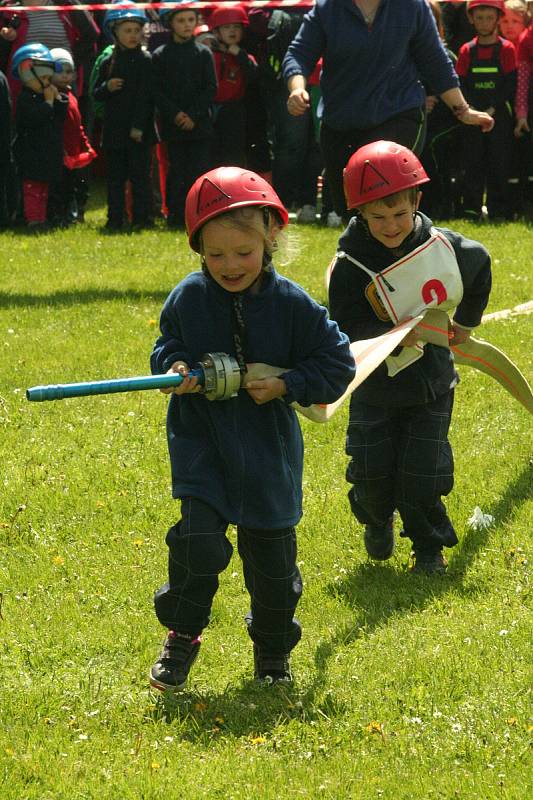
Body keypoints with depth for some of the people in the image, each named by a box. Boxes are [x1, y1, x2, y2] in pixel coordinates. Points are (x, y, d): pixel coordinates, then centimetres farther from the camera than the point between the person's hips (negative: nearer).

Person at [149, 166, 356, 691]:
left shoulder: (293, 304, -9)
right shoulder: (187, 298, -4)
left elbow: (335, 364, -2)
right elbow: (166, 348, 10)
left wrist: (285, 385, -15)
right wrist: (174, 368, -13)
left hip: (268, 446, 0)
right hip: (201, 442, 0)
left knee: (271, 551, 9)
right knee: (199, 539, -16)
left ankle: (273, 652, 31)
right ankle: (182, 637, 6)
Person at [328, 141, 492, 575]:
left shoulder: (445, 248, -12)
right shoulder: (352, 266, -19)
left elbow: (480, 266, 11)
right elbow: (347, 329, -22)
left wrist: (465, 323, 18)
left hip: (431, 384, 1)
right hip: (375, 386, -1)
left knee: (422, 470, -2)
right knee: (372, 469, 2)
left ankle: (430, 546, 19)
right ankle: (377, 522, 34)